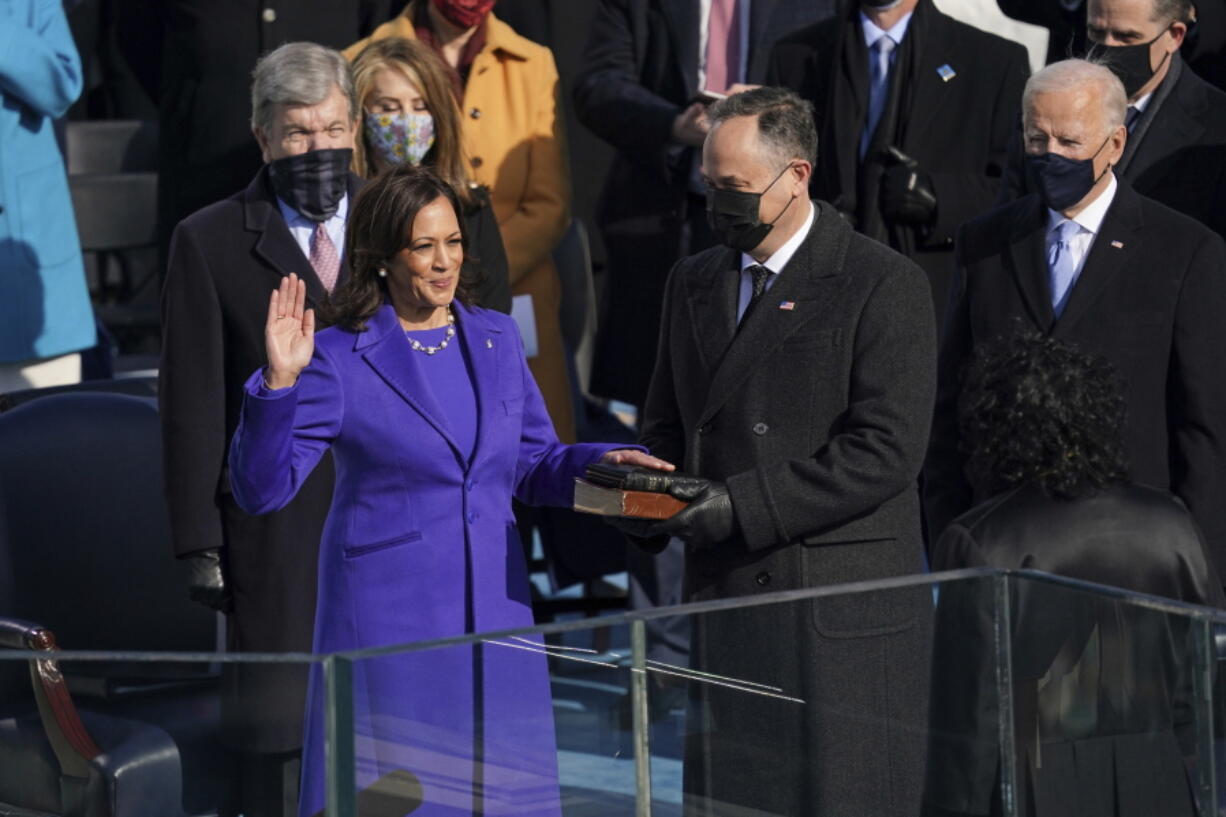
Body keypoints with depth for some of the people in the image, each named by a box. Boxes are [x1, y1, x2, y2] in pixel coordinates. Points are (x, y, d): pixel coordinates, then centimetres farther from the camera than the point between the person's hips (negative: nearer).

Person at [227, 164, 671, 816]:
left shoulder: (496, 339, 9)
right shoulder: (341, 359, -7)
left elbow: (533, 465, 17)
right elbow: (261, 489, -11)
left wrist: (600, 464, -2)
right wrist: (279, 385, -24)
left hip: (495, 613, 5)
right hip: (389, 625, -5)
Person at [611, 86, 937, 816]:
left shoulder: (883, 284, -6)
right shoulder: (694, 282, 16)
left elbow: (887, 448, -14)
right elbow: (668, 425, 22)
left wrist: (742, 504, -19)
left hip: (844, 617, -6)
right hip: (725, 601, 6)